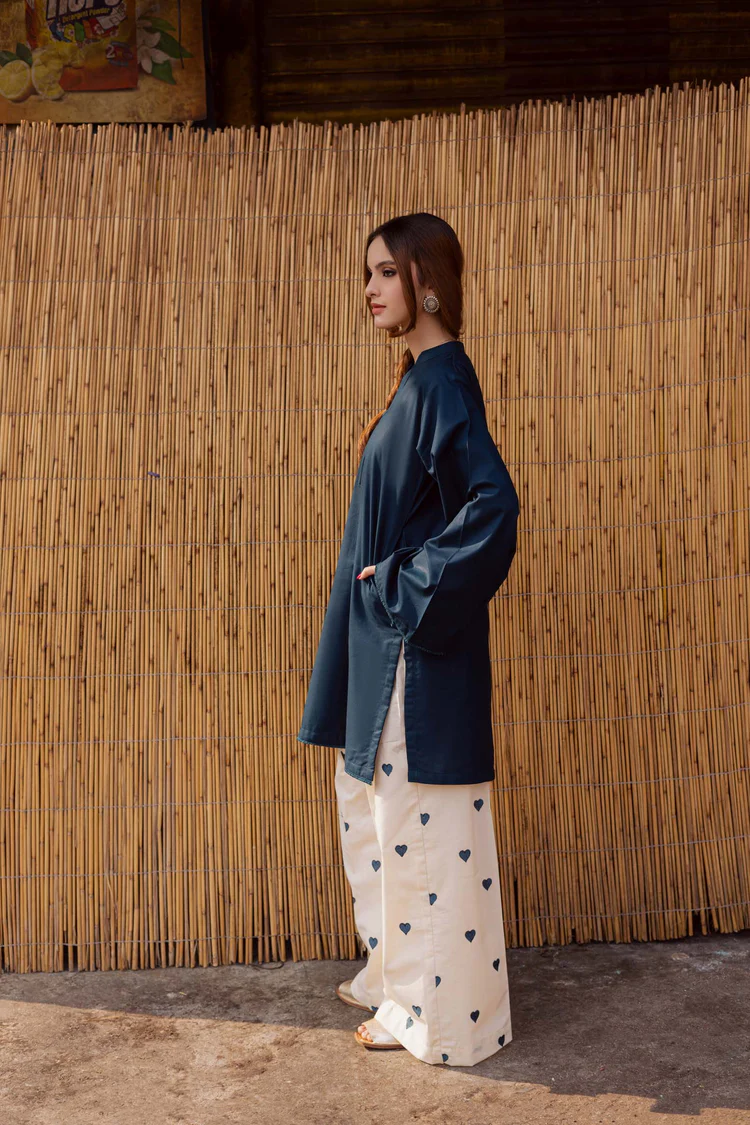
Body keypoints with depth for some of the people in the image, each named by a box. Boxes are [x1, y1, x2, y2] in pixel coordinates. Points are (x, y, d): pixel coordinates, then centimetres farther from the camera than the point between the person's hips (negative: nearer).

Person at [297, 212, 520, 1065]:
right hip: (385, 641, 10)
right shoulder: (420, 379, 13)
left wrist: (403, 582, -21)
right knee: (374, 805, 20)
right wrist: (384, 587, 13)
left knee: (424, 820, 2)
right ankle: (397, 976, 37)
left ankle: (442, 1010, 18)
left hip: (417, 645, -10)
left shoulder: (442, 380, -17)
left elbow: (493, 502, -30)